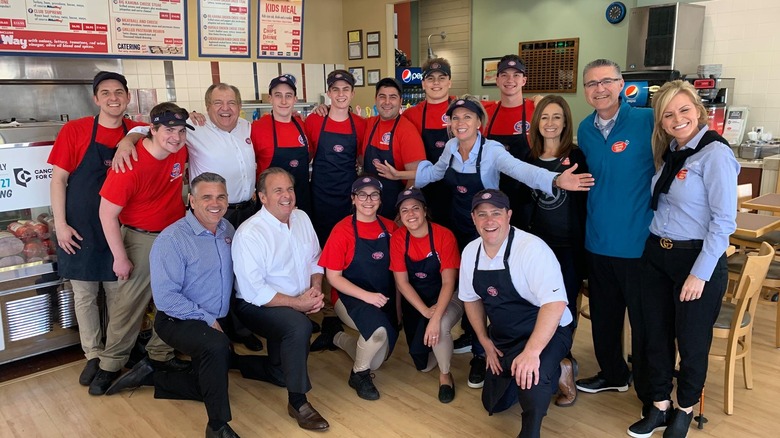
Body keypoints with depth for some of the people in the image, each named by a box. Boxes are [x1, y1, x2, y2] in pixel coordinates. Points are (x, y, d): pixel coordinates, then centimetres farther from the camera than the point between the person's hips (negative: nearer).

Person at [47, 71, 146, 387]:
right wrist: (60, 225, -8)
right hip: (80, 229, -1)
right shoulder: (74, 130, -5)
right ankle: (93, 355, 24)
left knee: (118, 294, 9)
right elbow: (58, 178, -4)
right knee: (84, 294, 8)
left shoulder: (136, 133, -1)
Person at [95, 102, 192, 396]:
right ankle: (111, 364, 15)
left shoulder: (180, 151, -7)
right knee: (130, 303, -1)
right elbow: (107, 212, -17)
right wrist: (120, 257, -16)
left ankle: (160, 354, 28)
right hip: (142, 239, -5)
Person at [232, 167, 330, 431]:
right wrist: (297, 303, -23)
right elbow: (253, 291, -24)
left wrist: (316, 289, -8)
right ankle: (297, 401, -15)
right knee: (299, 326, -29)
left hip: (298, 304, 9)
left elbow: (315, 259, 10)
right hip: (257, 306, -9)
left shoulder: (302, 218, 2)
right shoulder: (249, 234, -20)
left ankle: (278, 367, 20)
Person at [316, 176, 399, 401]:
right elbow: (333, 277, -11)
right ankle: (359, 374, -4)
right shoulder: (342, 230, -11)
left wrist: (397, 302, -2)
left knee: (376, 360, 6)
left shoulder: (389, 227, 1)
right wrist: (367, 296, -22)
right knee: (379, 329, -35)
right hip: (350, 297, -5)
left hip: (384, 298, 5)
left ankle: (336, 336, 35)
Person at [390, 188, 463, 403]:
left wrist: (436, 318, -34)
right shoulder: (398, 238, -12)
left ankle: (445, 374, -6)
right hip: (415, 301, 3)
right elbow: (402, 282, -11)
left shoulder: (444, 236, -20)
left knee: (440, 328, -36)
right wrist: (425, 311, -23)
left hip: (446, 297, -2)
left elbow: (448, 282, -21)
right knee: (423, 364, -3)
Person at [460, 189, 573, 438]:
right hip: (503, 338, 7)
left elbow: (555, 303, -33)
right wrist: (485, 342, 5)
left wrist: (531, 352, -40)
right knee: (494, 404, 17)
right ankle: (553, 374, 36)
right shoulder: (470, 252, -6)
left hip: (546, 334, -7)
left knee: (529, 373, -37)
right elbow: (471, 299, 8)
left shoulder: (532, 248, -26)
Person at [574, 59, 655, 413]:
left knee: (644, 321, 7)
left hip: (639, 242, -5)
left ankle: (651, 396, 26)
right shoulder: (585, 130, 6)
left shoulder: (647, 121, -13)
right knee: (603, 315, 19)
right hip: (598, 240, 6)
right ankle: (613, 375, 42)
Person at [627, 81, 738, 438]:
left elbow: (724, 220, -17)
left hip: (696, 258, -6)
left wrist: (700, 273, -17)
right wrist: (656, 245, 5)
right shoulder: (668, 154, 8)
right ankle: (659, 407, 31)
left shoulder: (715, 154, -14)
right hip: (656, 254, 7)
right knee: (656, 335, 13)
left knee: (691, 341, 10)